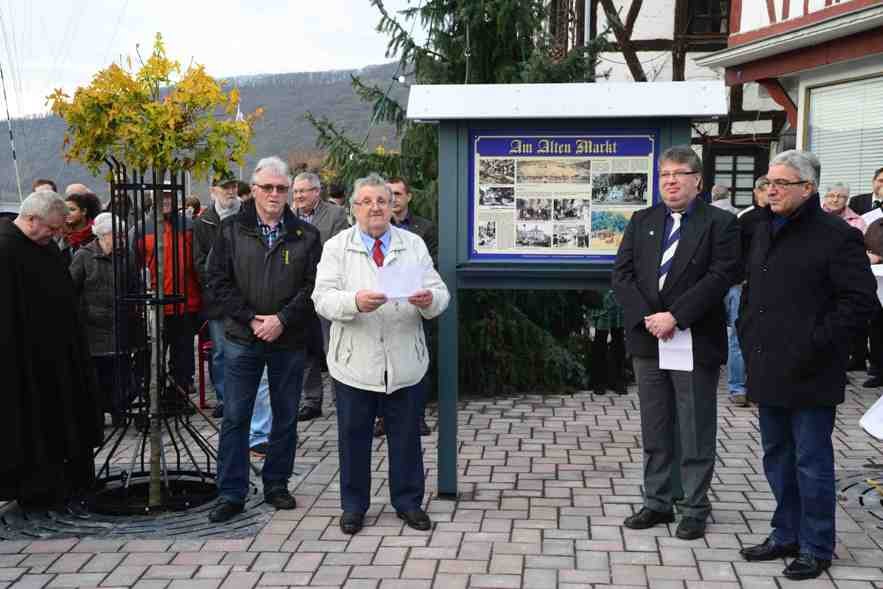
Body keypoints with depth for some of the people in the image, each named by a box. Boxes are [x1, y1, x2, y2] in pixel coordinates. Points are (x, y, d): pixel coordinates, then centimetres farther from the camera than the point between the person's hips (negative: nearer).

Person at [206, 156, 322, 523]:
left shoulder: (306, 235, 2)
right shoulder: (232, 230, 2)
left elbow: (313, 286, -4)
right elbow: (218, 280, -2)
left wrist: (282, 320, -15)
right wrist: (250, 318, -12)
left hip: (289, 341, 1)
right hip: (241, 340, -1)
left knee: (286, 417, 10)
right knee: (235, 417, 2)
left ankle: (276, 484, 25)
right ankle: (231, 494, 10)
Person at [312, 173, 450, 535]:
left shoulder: (414, 245, 7)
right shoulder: (336, 247, 0)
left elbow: (440, 294, 0)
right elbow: (323, 298, -11)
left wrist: (429, 300, -24)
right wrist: (355, 301, -31)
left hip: (405, 363, 2)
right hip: (355, 363, -1)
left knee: (406, 437, 12)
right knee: (353, 437, 10)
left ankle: (408, 502, 28)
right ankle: (354, 505, 26)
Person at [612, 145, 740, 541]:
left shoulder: (720, 223, -3)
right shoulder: (642, 221, 9)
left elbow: (721, 276, -14)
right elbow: (622, 274, 2)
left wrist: (675, 316, -19)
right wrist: (647, 317, -12)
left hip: (696, 342, -4)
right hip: (648, 340, 4)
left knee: (696, 433, 5)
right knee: (654, 431, 13)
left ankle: (695, 509, 17)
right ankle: (657, 503, 24)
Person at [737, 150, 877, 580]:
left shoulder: (837, 236, -11)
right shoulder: (765, 232, 14)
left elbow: (860, 299, -14)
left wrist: (818, 344, -17)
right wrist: (747, 332, 13)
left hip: (809, 375, -8)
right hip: (768, 370, 8)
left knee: (812, 463, 2)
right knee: (777, 457, 17)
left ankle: (816, 548, 15)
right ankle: (786, 536, 31)